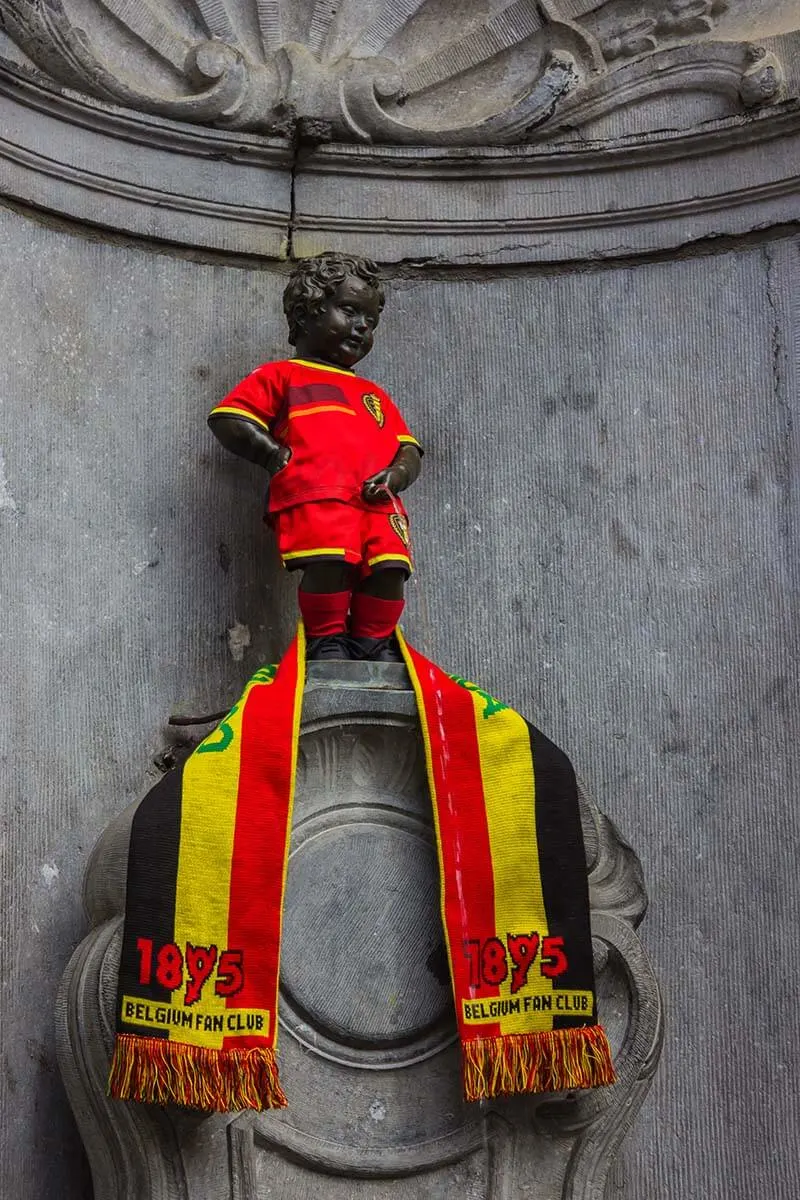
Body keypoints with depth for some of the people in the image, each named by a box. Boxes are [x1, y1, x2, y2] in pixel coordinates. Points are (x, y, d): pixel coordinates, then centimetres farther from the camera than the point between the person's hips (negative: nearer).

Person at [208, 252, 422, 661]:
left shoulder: (374, 394, 36)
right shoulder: (282, 376, 20)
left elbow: (409, 450, 27)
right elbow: (226, 419, 10)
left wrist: (395, 475, 3)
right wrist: (278, 455, -2)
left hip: (376, 500, 5)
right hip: (314, 494, -5)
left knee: (389, 565, -15)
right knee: (329, 561, -26)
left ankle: (373, 640, 3)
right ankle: (326, 639, -9)